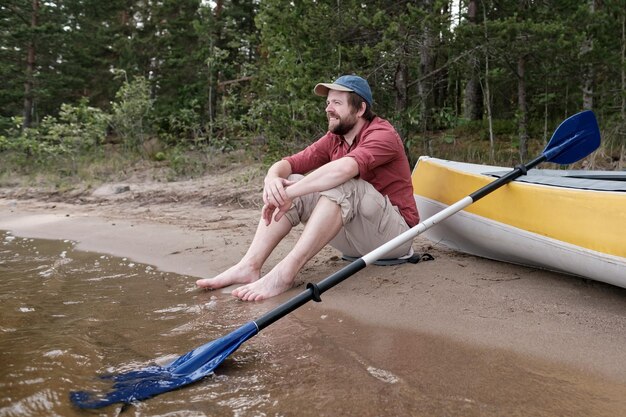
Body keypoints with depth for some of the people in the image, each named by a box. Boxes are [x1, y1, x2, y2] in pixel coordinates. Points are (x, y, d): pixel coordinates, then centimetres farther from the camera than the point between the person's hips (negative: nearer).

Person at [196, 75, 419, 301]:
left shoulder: (382, 134, -14)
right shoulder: (333, 139, 9)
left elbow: (345, 168, -34)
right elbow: (289, 163, -2)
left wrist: (290, 193, -35)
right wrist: (272, 178, -25)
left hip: (395, 232, -6)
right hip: (355, 239, 7)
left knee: (342, 185, -32)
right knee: (292, 183, -7)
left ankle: (284, 273, -37)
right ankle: (249, 266, -20)